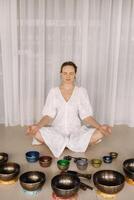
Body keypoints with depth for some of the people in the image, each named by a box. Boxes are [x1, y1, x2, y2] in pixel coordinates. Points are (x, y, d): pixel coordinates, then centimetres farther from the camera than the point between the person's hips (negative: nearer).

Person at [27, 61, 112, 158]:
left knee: (100, 133, -26)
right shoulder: (53, 91, 2)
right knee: (36, 132, -29)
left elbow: (87, 116, -5)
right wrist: (37, 125, -27)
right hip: (57, 131, 0)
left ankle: (59, 144, -11)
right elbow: (48, 115, -6)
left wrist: (100, 126, -24)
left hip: (76, 132, 0)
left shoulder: (81, 91, 1)